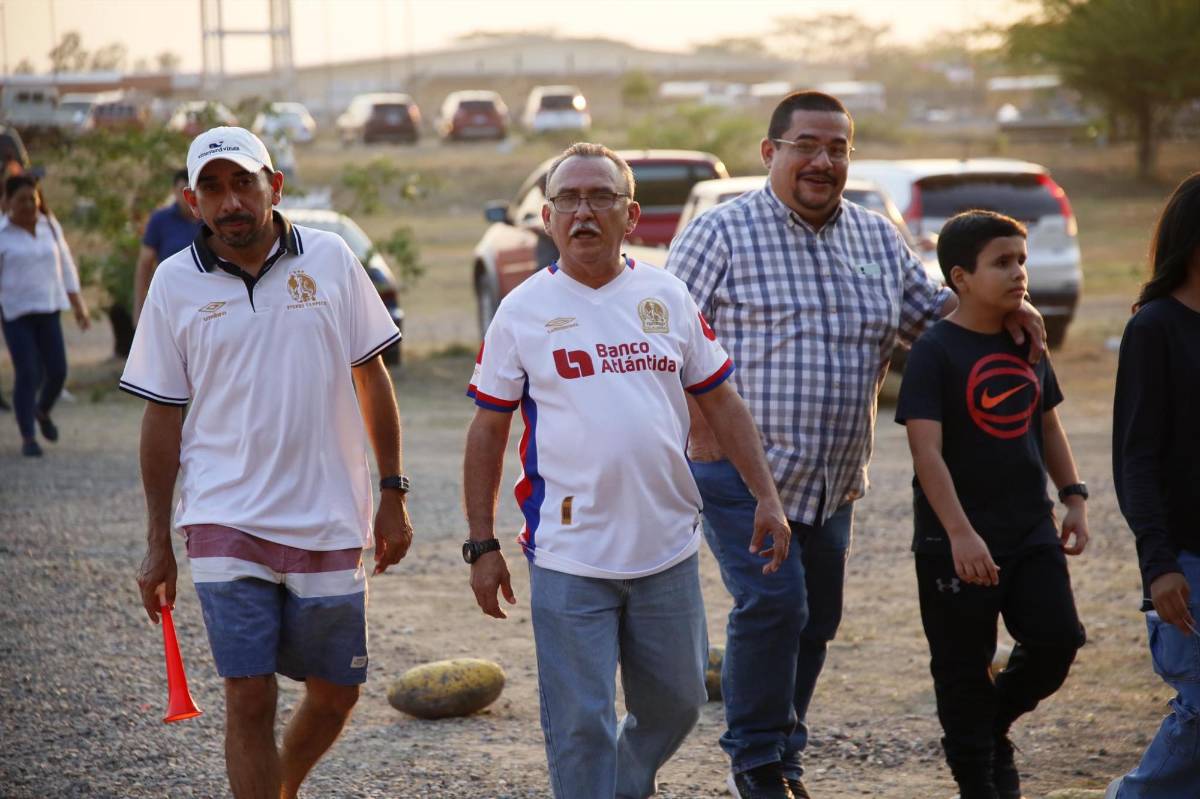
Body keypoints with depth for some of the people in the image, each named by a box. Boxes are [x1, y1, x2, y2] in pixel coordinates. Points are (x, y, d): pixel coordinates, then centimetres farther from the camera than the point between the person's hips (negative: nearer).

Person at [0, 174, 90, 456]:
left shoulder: (50, 226, 4)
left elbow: (66, 267, 11)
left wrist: (79, 306, 7)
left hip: (48, 311, 4)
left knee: (57, 371, 1)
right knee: (27, 374, -9)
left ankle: (43, 411, 31)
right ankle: (27, 438, 1)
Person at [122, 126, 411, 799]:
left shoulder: (330, 259, 1)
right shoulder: (176, 282, 0)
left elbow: (371, 378, 9)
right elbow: (163, 416, 5)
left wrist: (393, 495, 6)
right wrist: (158, 545, 6)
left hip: (330, 520, 2)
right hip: (225, 525, -1)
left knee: (336, 693, 10)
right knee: (250, 699, -7)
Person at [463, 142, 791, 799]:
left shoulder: (667, 297, 6)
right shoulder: (522, 311, -1)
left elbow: (721, 404, 13)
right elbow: (487, 432, 3)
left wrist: (766, 496, 6)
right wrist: (482, 545, 0)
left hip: (667, 550, 3)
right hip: (568, 559, -3)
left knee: (674, 705, 13)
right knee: (581, 725, -2)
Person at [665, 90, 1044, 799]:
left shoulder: (878, 238, 10)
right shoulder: (724, 233, -7)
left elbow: (928, 311, 21)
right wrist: (699, 428, -15)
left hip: (833, 483, 6)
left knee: (817, 620, 11)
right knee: (772, 604, -15)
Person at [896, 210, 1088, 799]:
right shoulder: (935, 352, -13)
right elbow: (927, 450, -19)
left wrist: (1073, 498, 11)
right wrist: (960, 534, -26)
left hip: (1030, 529, 6)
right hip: (958, 544, -6)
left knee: (1056, 640, -2)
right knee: (965, 669, 3)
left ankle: (994, 724, 24)